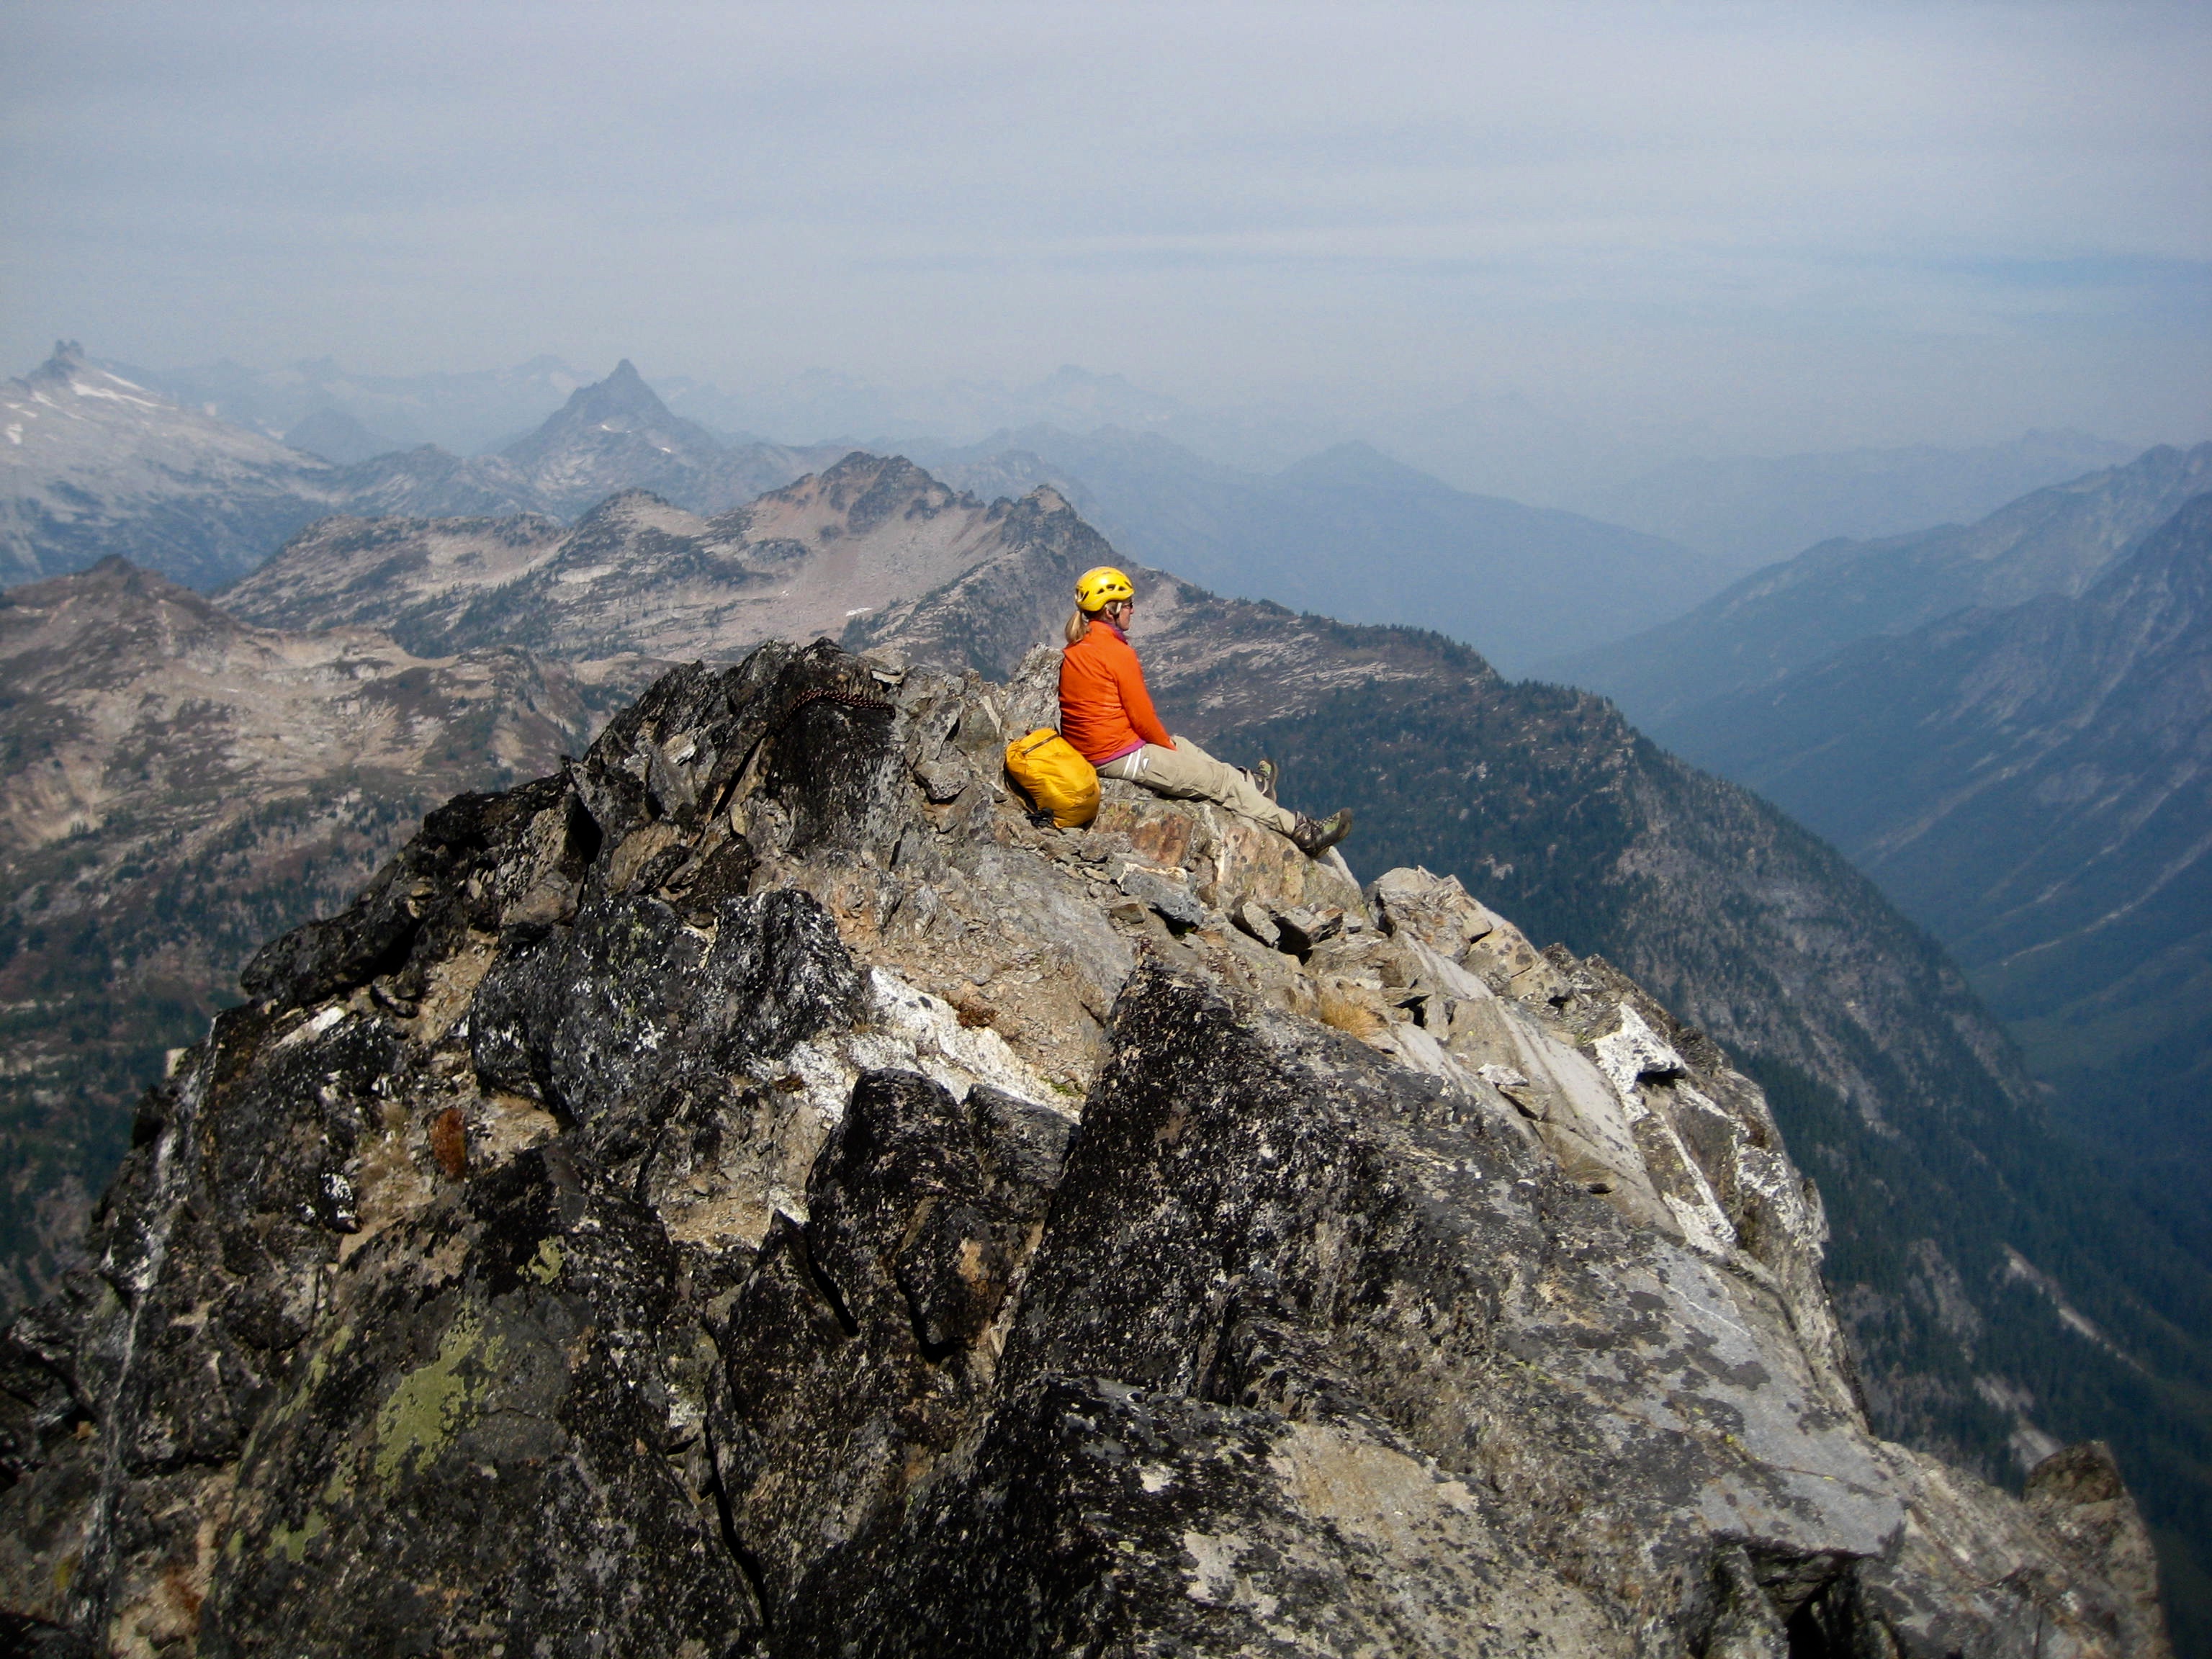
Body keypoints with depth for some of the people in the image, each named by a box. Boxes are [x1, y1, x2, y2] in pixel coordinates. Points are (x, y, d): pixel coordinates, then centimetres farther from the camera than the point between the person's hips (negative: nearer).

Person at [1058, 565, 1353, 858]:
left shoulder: (1071, 653, 7)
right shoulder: (1118, 653, -20)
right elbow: (1142, 717, -17)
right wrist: (1167, 744, 4)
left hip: (1087, 753, 9)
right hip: (1125, 757, -9)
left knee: (1182, 746, 30)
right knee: (1221, 781, 1)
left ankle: (1250, 787, 47)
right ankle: (1303, 832, 8)